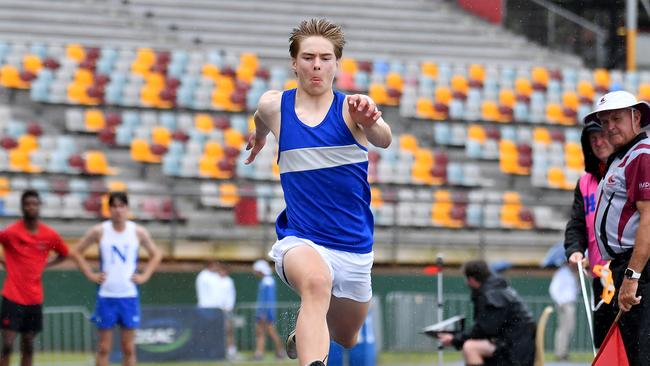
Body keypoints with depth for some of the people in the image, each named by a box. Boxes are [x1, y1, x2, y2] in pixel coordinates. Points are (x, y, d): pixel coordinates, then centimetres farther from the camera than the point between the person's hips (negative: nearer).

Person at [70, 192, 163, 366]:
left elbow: (156, 254, 13)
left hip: (129, 296, 1)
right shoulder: (99, 231, -2)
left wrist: (144, 276, 1)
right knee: (104, 348, 1)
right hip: (106, 296, -1)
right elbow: (76, 252, 6)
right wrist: (90, 274, -3)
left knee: (129, 348, 3)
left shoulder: (138, 232, 1)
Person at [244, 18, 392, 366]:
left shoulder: (350, 108, -10)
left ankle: (303, 333, 55)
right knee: (316, 282, -38)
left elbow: (383, 139, -33)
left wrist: (372, 122, -56)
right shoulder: (274, 106, -5)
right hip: (300, 240, -2)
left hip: (354, 248, 2)